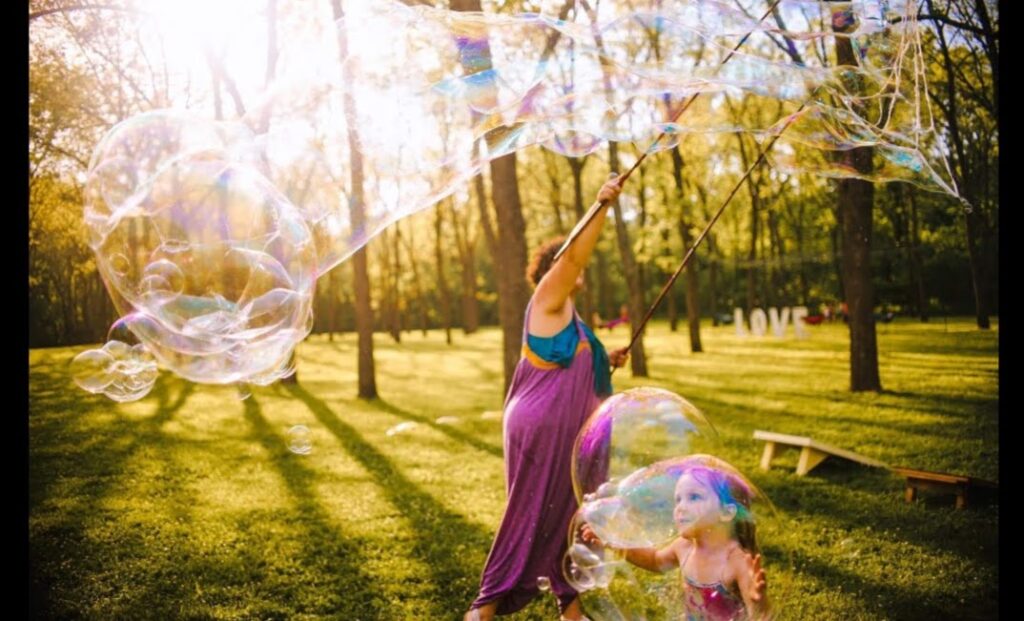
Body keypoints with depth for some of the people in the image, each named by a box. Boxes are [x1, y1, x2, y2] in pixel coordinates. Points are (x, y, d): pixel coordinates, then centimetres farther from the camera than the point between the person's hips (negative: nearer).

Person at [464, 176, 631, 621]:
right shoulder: (547, 301, -8)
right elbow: (573, 255, -24)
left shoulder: (568, 316, 18)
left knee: (565, 517, 13)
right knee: (531, 516, -4)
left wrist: (606, 362, 18)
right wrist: (601, 207, -31)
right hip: (541, 430, -9)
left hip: (568, 434, 9)